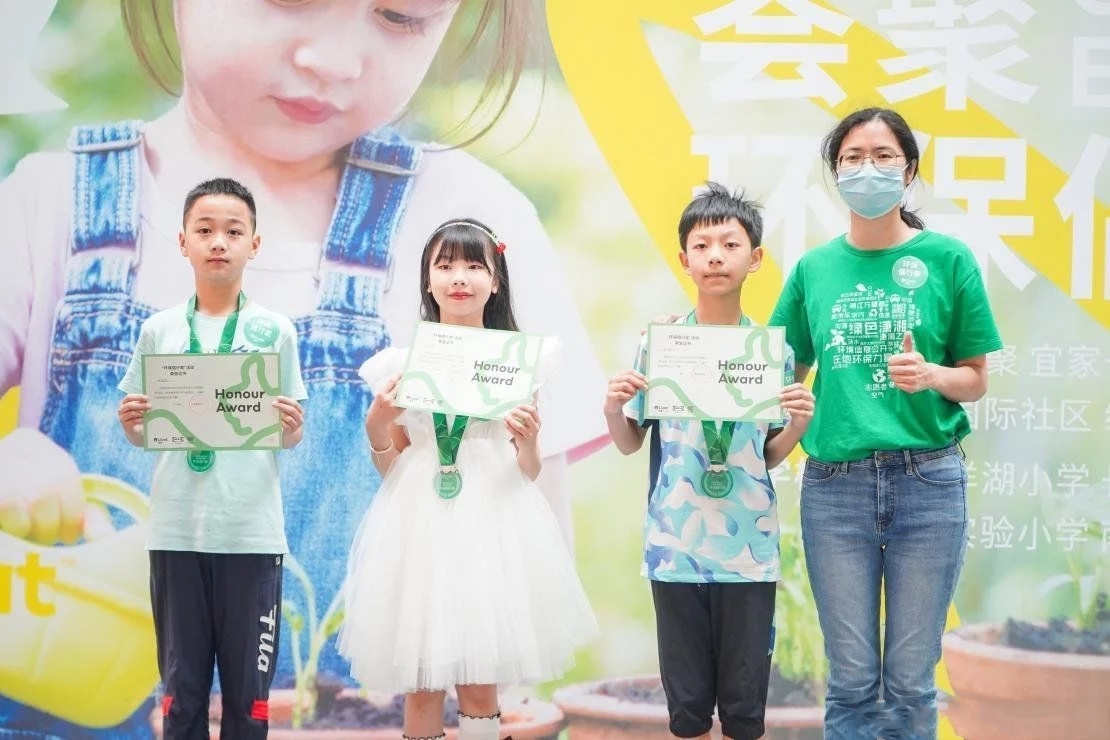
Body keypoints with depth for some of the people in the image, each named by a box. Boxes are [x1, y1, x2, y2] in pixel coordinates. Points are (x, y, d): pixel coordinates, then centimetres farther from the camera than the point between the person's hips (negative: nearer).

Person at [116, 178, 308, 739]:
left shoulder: (275, 331, 3)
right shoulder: (158, 330, 6)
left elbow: (289, 437, 7)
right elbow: (141, 435, 11)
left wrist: (292, 428, -15)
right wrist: (129, 423, -10)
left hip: (252, 530, -1)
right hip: (176, 529, 1)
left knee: (248, 691, 4)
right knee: (181, 687, 7)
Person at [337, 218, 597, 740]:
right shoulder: (403, 361, 4)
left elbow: (529, 472, 6)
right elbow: (388, 467, 9)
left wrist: (529, 442, -15)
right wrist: (377, 424, -9)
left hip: (492, 522, 0)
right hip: (420, 525, 1)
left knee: (480, 688, 3)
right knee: (420, 685, 3)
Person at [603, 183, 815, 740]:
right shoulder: (656, 343, -1)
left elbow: (770, 456, 9)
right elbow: (630, 444, 7)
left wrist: (799, 423, -10)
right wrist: (613, 408, -13)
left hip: (750, 546, 0)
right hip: (675, 544, 0)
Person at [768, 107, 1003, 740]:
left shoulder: (948, 258, 1)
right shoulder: (815, 268, 7)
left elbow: (977, 381, 6)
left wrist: (930, 374, -16)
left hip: (929, 480, -1)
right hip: (835, 483, 2)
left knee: (911, 681, 4)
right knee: (851, 679, 5)